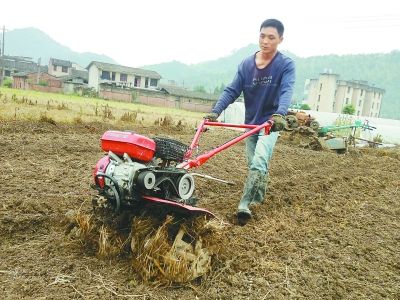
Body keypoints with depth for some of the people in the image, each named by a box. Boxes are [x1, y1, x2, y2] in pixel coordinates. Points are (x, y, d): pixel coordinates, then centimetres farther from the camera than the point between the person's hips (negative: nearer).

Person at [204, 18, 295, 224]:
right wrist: (215, 111, -20)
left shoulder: (286, 65, -11)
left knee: (258, 162, -21)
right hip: (250, 123, 5)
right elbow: (232, 90, -6)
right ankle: (258, 197, 33)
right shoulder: (246, 64, -1)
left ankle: (244, 204, -19)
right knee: (254, 164, 14)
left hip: (271, 122, -4)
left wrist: (279, 114, -46)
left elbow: (287, 91, -27)